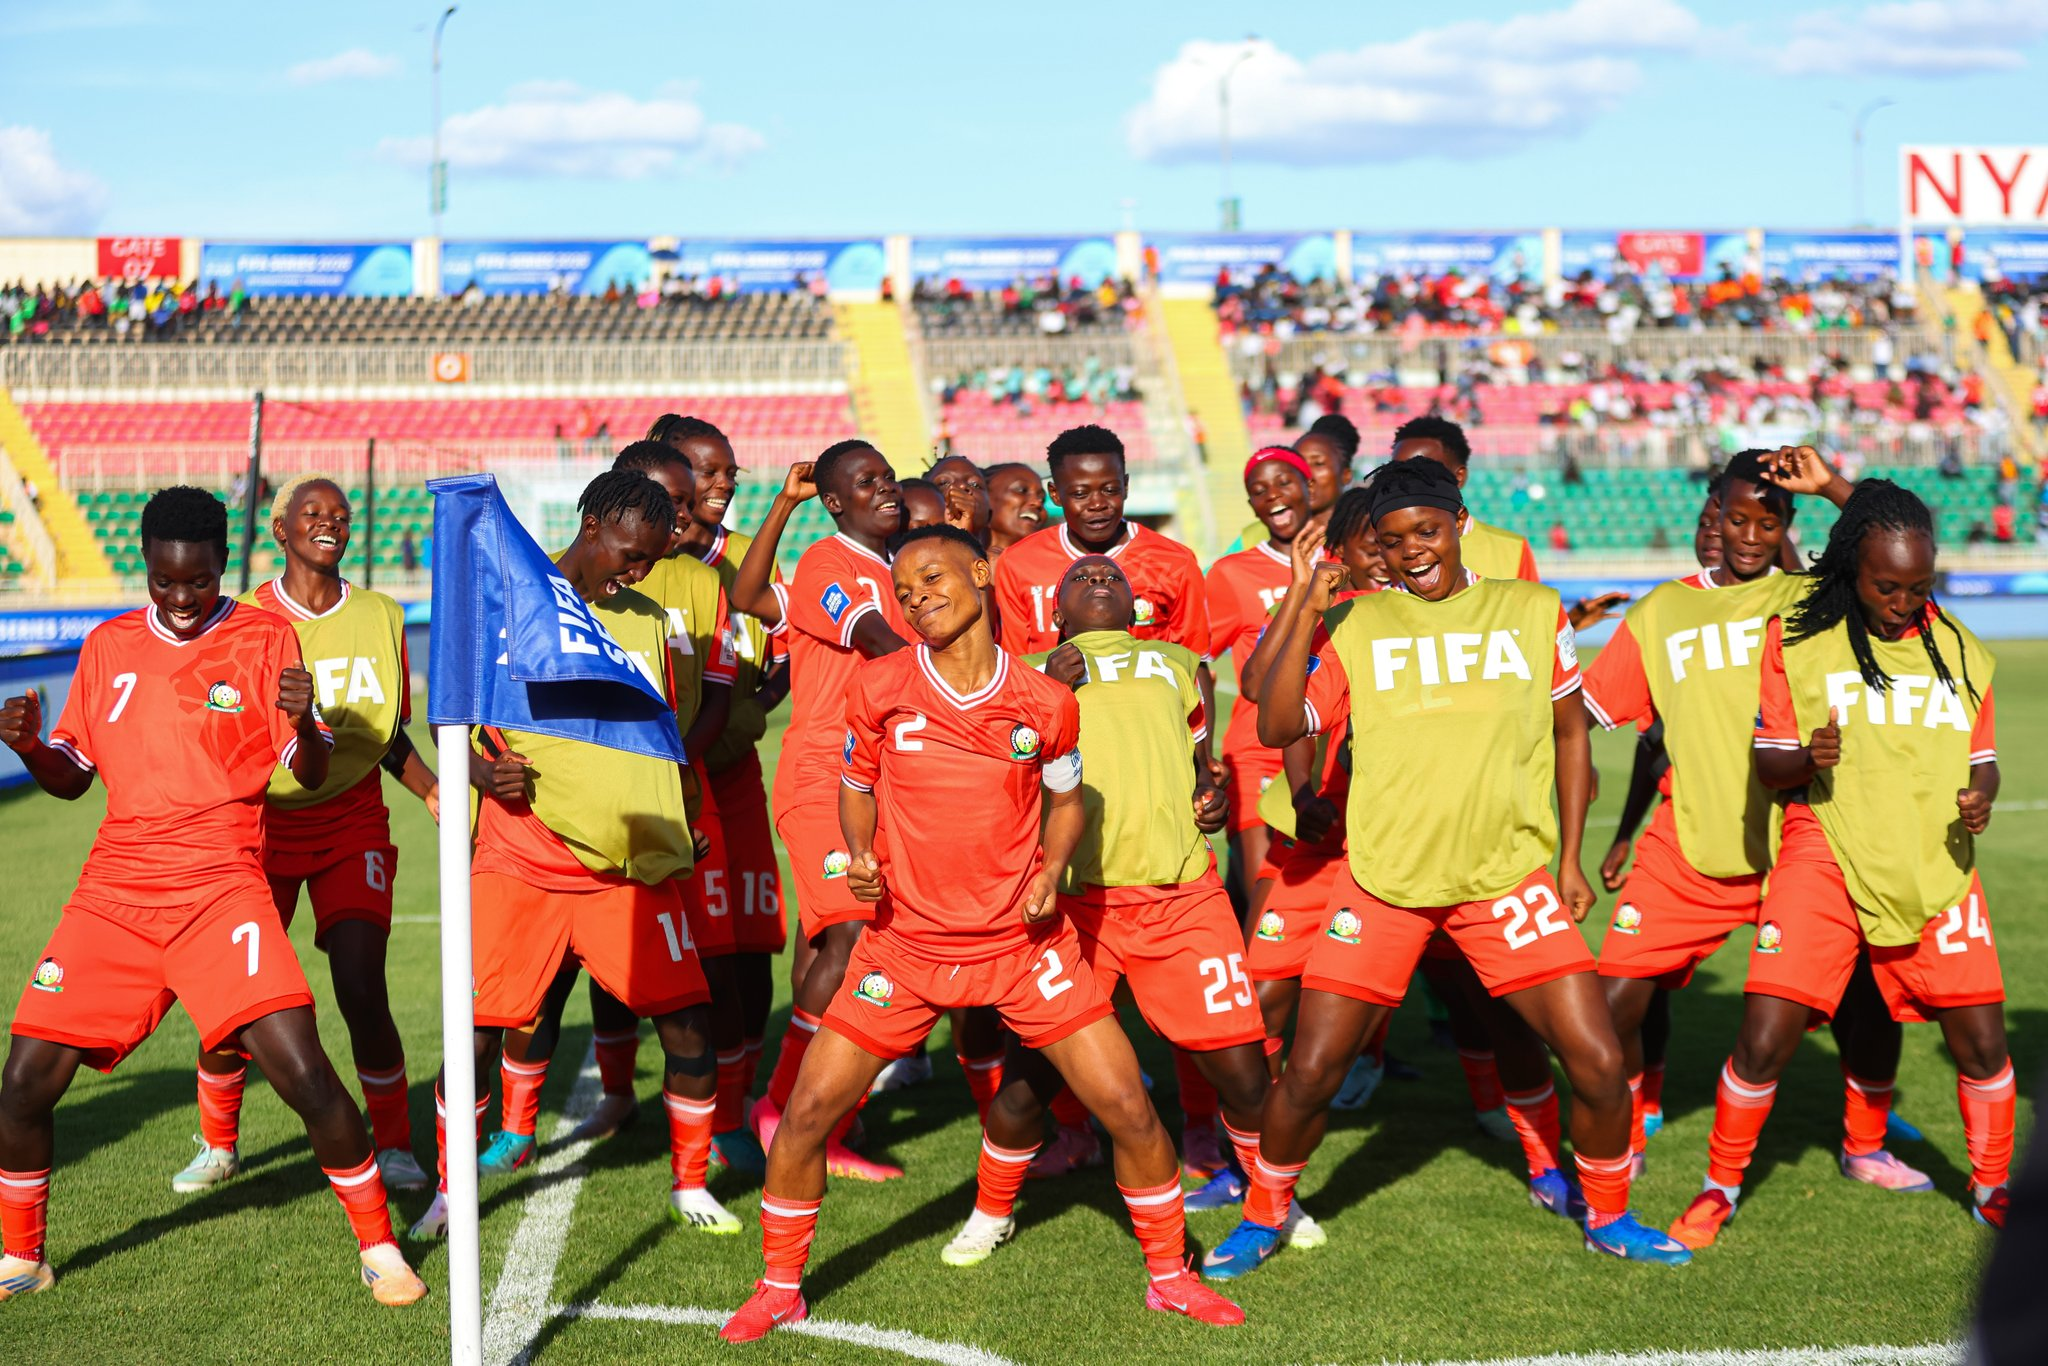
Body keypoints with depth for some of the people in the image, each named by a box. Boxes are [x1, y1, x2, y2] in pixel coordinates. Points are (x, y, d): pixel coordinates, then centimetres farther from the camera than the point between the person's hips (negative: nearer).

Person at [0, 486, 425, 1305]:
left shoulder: (264, 638, 1)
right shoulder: (109, 645, 11)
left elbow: (310, 776, -3)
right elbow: (71, 778, 17)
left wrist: (304, 722, -25)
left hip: (222, 891, -3)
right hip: (113, 894, 4)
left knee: (304, 1072, -17)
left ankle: (379, 1247, 2)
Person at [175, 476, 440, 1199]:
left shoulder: (382, 617, 5)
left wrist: (437, 793, -2)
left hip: (353, 826, 1)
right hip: (262, 823, -1)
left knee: (361, 993, -11)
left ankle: (393, 1145, 8)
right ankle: (218, 1145, 23)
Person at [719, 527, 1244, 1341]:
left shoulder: (1046, 703, -5)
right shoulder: (878, 687, -5)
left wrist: (1051, 872, -7)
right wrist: (859, 856, -9)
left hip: (1023, 940, 0)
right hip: (904, 942, 0)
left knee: (1128, 1107, -3)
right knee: (807, 1112, -5)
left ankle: (1168, 1275, 19)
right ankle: (780, 1288, 16)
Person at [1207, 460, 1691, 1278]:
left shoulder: (1532, 611, 5)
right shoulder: (1354, 626, 2)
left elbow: (1570, 731, 14)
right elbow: (1277, 729, -7)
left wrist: (1569, 857, 9)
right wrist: (1306, 615, -13)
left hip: (1508, 874, 1)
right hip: (1383, 879, 0)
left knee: (1598, 1062, -5)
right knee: (1311, 1071, -1)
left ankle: (1608, 1217, 20)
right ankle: (1264, 1216, 24)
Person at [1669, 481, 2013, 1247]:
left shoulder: (1958, 649, 7)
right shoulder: (1796, 637, -2)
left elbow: (1981, 759, 15)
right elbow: (1767, 763, 1)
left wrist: (1981, 796, -7)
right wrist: (1808, 759, -21)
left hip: (1936, 865, 3)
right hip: (1824, 858, -2)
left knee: (1981, 1039, 0)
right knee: (1765, 1036, -10)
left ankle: (1992, 1189, 24)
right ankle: (1720, 1186, 13)